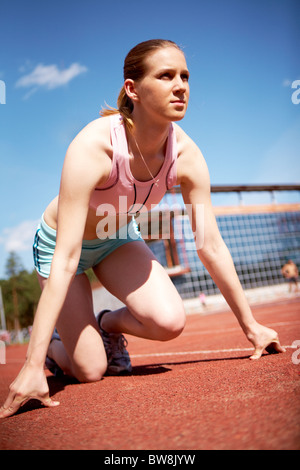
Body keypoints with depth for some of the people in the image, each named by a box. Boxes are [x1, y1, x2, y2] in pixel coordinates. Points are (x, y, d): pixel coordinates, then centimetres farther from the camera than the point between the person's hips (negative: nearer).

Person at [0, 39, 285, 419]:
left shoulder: (186, 154, -21)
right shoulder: (93, 147, -36)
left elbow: (210, 247, -14)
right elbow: (65, 261, -38)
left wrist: (251, 328, -7)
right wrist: (32, 367, -40)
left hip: (117, 238, 4)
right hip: (59, 241, -4)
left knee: (169, 322, -20)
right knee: (90, 370, -7)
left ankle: (109, 325, 13)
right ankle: (52, 343, 29)